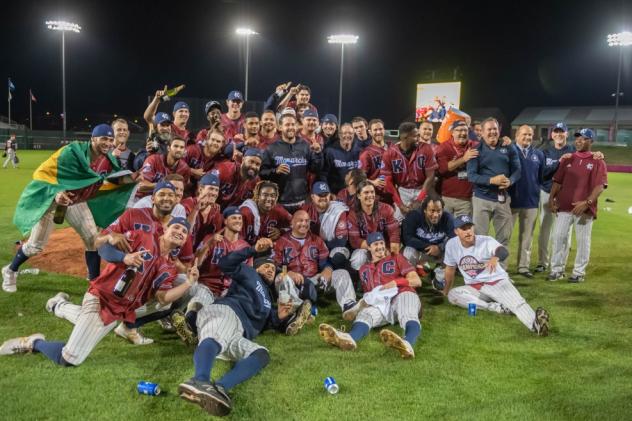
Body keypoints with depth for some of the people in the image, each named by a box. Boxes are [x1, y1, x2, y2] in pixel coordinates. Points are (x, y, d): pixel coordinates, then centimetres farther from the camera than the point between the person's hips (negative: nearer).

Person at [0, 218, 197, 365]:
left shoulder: (168, 268, 6)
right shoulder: (142, 237, -8)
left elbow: (163, 297, -6)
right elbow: (102, 246, -12)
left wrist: (189, 283, -18)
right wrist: (124, 257, -31)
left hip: (119, 312, 7)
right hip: (100, 298, -7)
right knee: (68, 359, -14)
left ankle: (59, 305, 58)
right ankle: (34, 342, 12)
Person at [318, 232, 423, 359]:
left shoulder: (396, 258, 22)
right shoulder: (364, 269, 31)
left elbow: (417, 281, 12)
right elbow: (368, 295, 29)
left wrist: (396, 282, -6)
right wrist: (360, 305, 5)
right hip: (380, 303, 2)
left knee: (408, 316, -38)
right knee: (365, 314, -32)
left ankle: (407, 343, -74)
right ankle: (350, 338, -66)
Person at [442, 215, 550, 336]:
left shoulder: (486, 241, -16)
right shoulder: (451, 245, -5)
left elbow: (504, 251, -37)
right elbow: (450, 269, 10)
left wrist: (495, 257, -61)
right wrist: (446, 290, 19)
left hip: (497, 281, -3)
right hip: (473, 288, 4)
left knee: (516, 302, -33)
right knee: (452, 295, -27)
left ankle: (535, 324, -64)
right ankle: (497, 308, -32)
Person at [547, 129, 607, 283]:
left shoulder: (597, 162, 0)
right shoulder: (567, 159, 12)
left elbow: (600, 186, -10)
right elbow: (557, 181, 13)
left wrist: (587, 202, -23)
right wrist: (551, 198, 1)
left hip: (585, 208, -3)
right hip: (564, 206, 4)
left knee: (582, 240, 3)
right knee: (558, 237, 3)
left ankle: (579, 272, 12)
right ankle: (557, 270, 13)